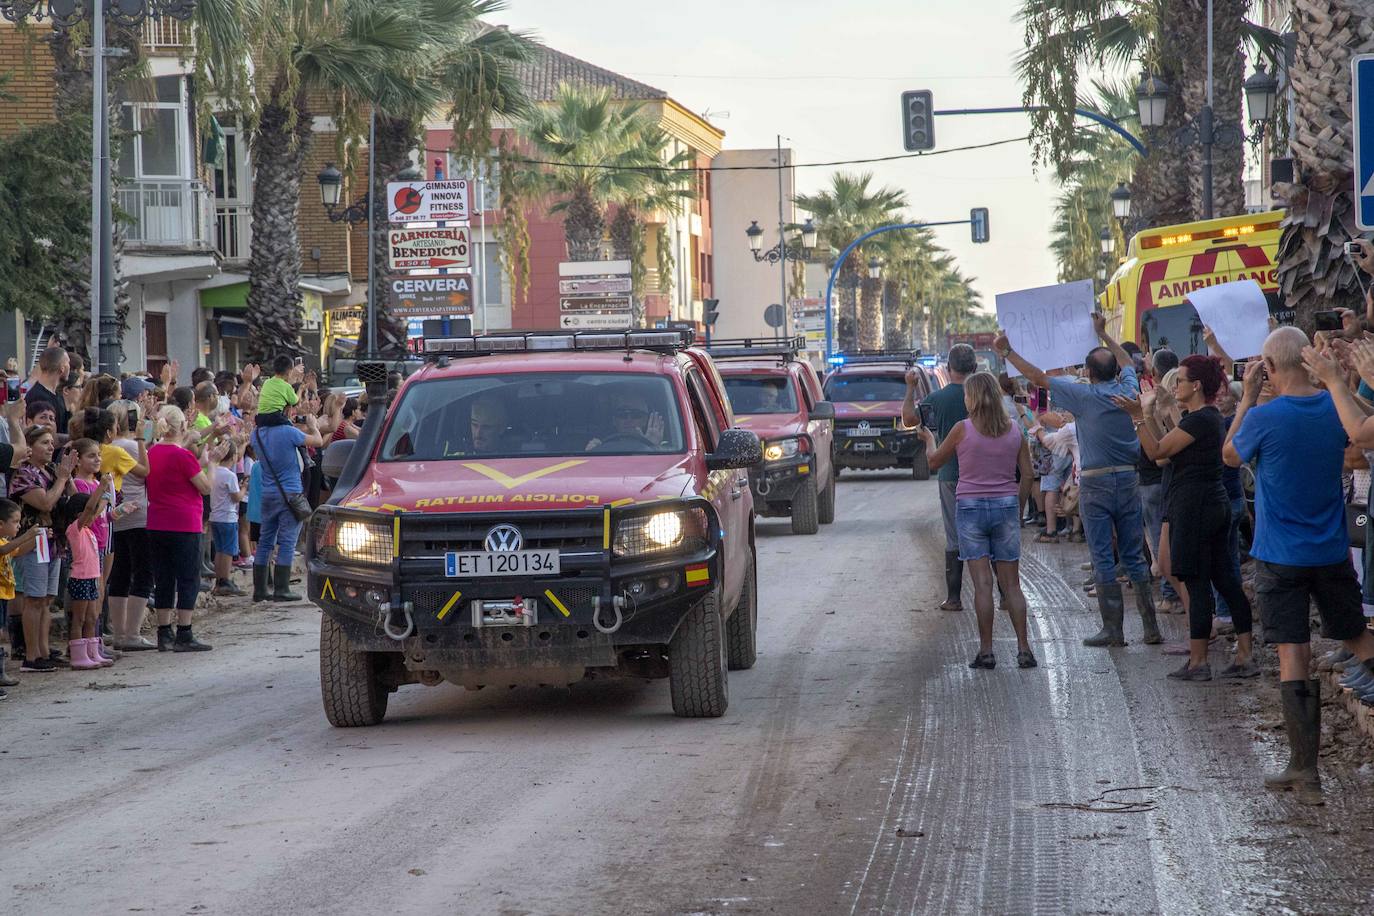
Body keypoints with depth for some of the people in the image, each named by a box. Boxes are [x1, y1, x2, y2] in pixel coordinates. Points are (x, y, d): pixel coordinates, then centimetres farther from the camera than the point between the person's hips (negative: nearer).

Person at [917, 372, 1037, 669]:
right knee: (1012, 584, 6)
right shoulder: (1014, 431, 3)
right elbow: (1027, 473, 6)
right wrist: (1019, 509, 18)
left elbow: (935, 462, 7)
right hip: (1006, 506, 3)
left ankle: (986, 651, -5)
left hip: (970, 507, -2)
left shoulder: (963, 429, -6)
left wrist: (928, 440, 27)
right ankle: (1023, 650, 1)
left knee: (983, 584, -3)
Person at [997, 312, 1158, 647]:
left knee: (1103, 559, 0)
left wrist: (1007, 352, 3)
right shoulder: (1128, 392, 1)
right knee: (1135, 557, 9)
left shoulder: (1084, 396, -12)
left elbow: (1038, 377, -7)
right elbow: (1127, 361, 24)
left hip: (1095, 484, -4)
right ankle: (1150, 626, 7)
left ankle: (1113, 629, 0)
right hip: (1128, 480, 5)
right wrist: (1103, 334, 35)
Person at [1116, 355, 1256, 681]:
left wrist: (1138, 417, -12)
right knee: (1225, 579, 9)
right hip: (1215, 504, 10)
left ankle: (1198, 662, -3)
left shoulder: (1199, 420, -15)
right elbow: (1163, 453, 17)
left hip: (1194, 504, -10)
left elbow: (1156, 451, -15)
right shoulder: (1212, 417, 15)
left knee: (1197, 582, -6)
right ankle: (1245, 657, 8)